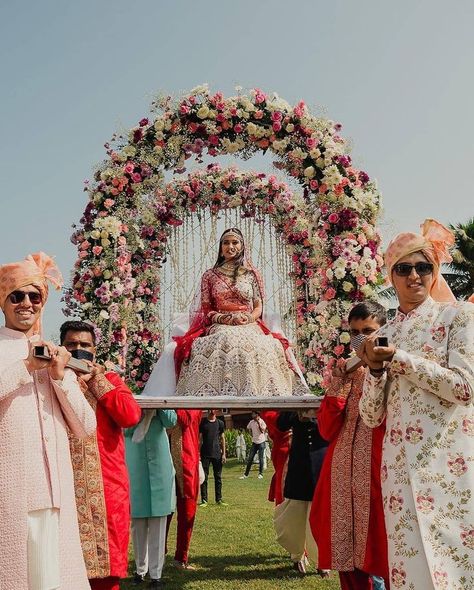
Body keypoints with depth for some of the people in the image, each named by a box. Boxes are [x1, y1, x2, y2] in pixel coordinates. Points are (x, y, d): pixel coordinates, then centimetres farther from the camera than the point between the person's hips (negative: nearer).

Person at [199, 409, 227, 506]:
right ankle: (204, 500, 7)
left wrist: (224, 454, 5)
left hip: (217, 454, 2)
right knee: (204, 477, 1)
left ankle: (219, 499, 14)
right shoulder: (202, 422, 0)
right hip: (205, 454, -2)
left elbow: (222, 438, 11)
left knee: (218, 477, 6)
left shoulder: (220, 423, 6)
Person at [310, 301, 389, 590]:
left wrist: (370, 377, -13)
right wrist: (340, 382, -3)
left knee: (382, 552, -4)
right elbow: (327, 430, 9)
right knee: (346, 551, 8)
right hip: (343, 473, 5)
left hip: (380, 471, -5)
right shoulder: (346, 373, 16)